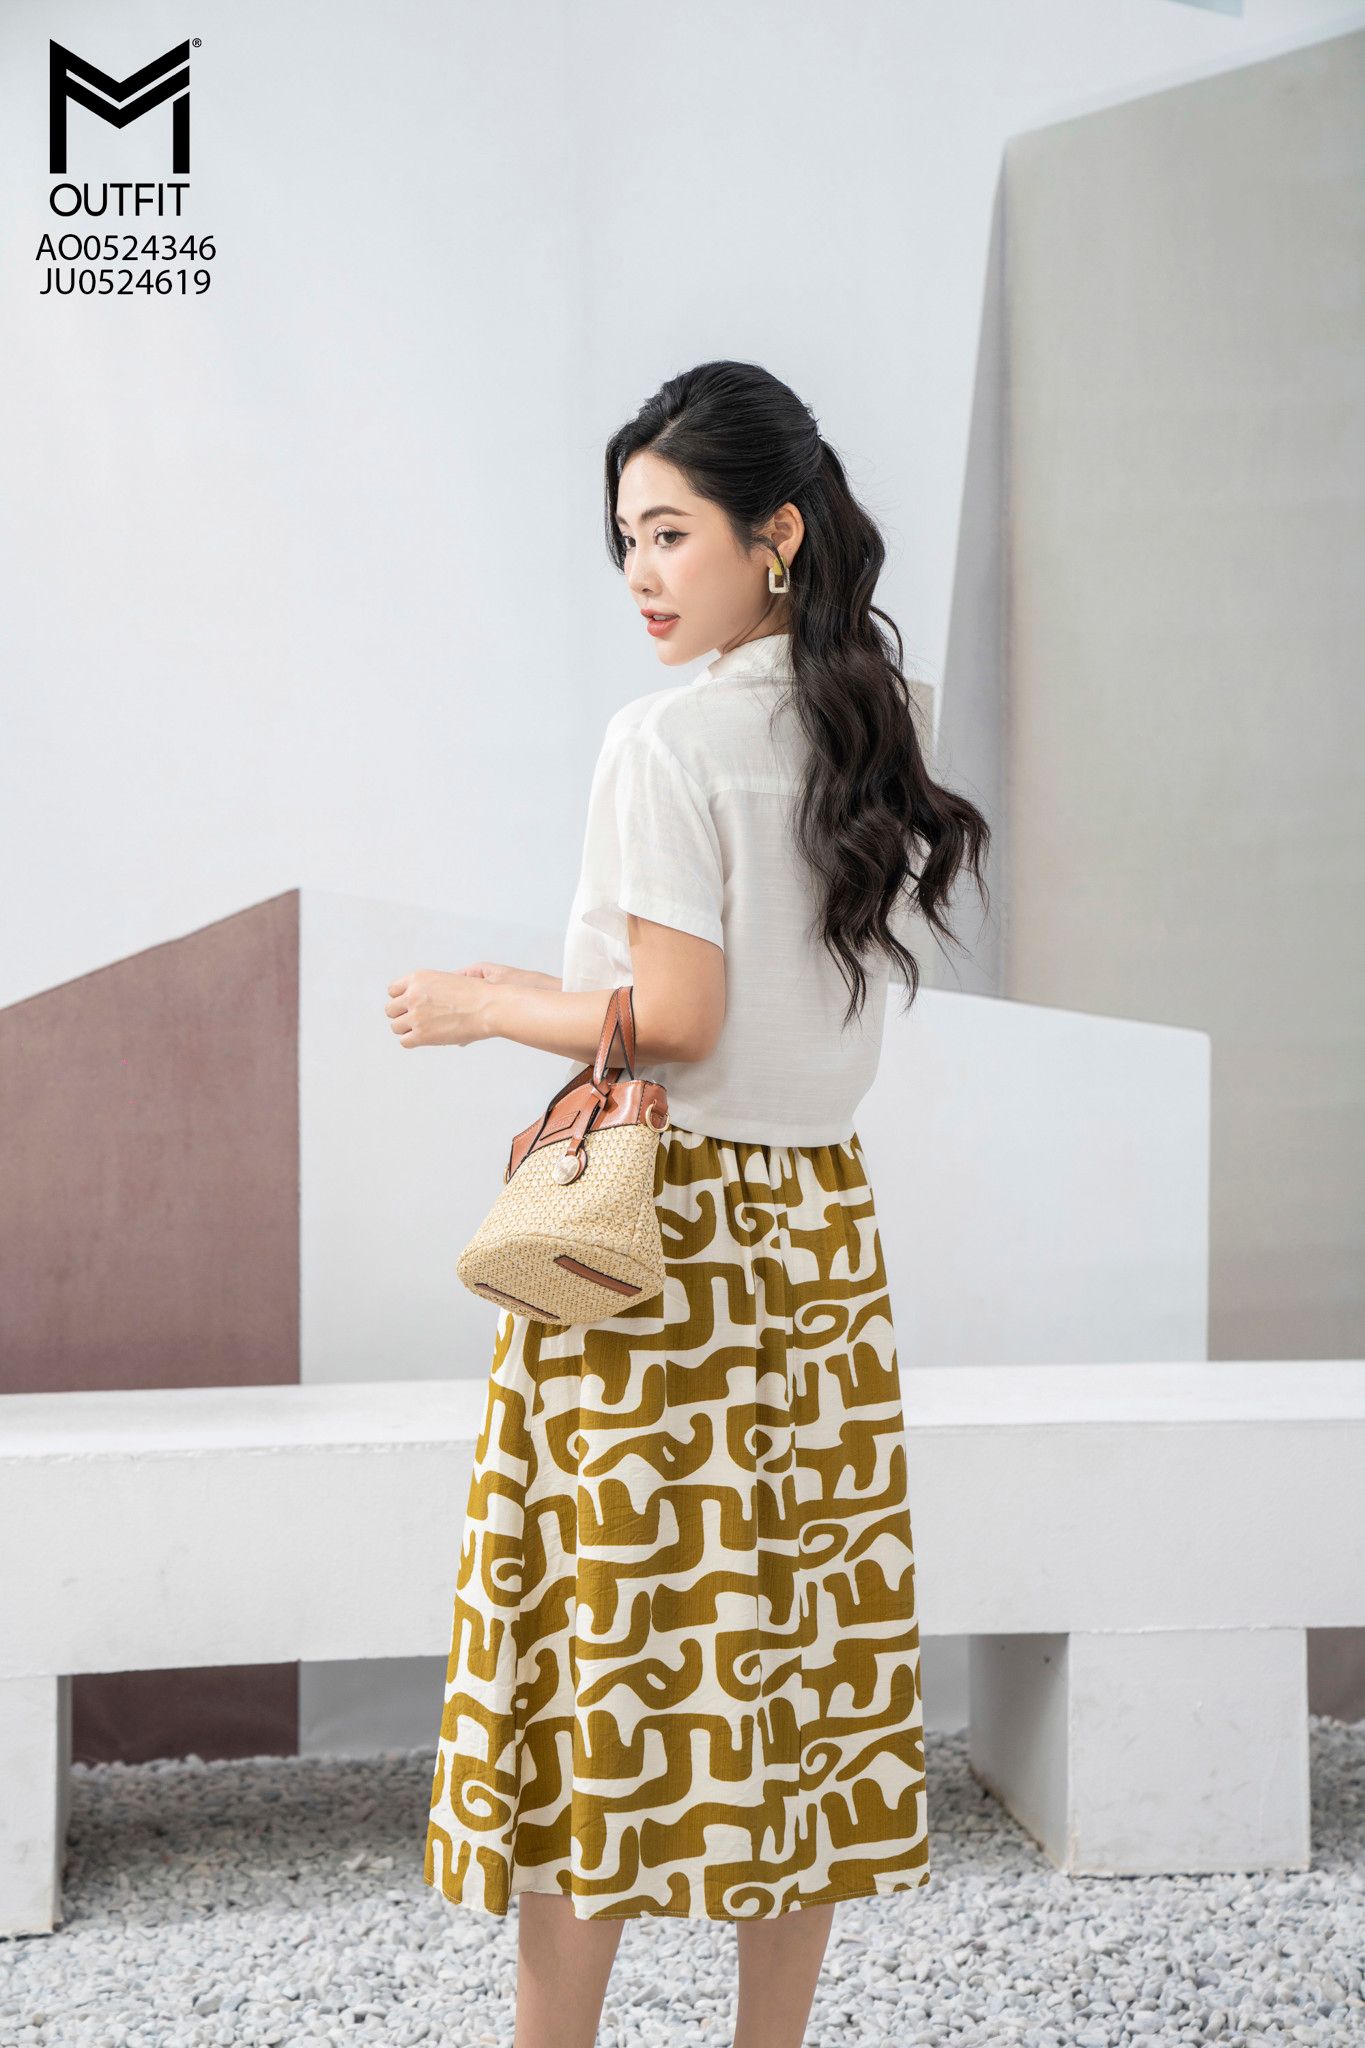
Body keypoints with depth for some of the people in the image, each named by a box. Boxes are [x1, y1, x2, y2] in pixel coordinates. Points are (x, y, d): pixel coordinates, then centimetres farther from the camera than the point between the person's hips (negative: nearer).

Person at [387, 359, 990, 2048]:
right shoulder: (868, 737, 9)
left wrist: (487, 1004, -3)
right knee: (795, 1629, 12)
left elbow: (675, 1021, -17)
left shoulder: (668, 736, -13)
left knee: (594, 1645, 2)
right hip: (818, 1220, 7)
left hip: (654, 1217, -7)